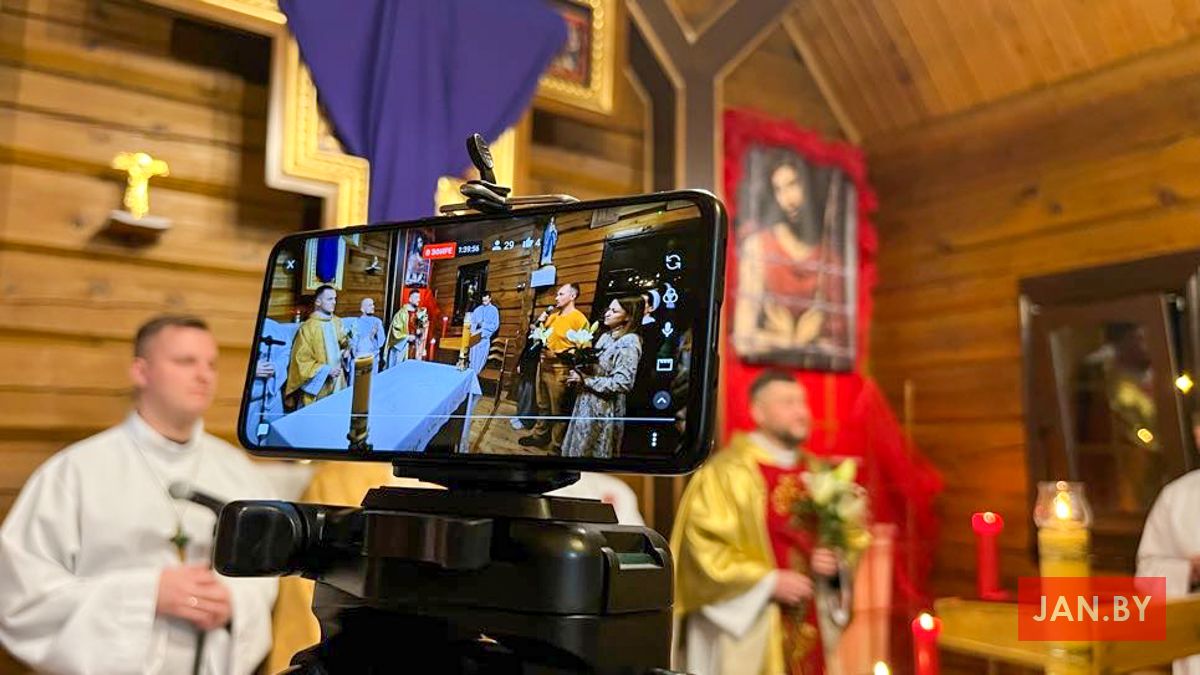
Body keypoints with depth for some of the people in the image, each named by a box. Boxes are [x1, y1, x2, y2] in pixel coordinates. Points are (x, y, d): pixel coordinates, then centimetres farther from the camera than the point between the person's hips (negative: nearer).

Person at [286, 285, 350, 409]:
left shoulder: (337, 322, 4)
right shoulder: (307, 328, -16)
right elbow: (302, 360, -15)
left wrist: (346, 350, 0)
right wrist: (326, 370, -20)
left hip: (337, 381, 6)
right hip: (318, 386, -6)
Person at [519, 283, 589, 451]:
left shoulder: (579, 318, -13)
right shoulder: (553, 315, 12)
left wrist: (559, 354, -22)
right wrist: (540, 323, 4)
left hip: (560, 369, -8)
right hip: (544, 365, 8)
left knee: (558, 410, 2)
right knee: (543, 405, 19)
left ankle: (557, 445, 12)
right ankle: (540, 435, 33)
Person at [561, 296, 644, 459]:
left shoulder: (629, 342, -18)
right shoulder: (606, 336, 10)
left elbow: (622, 383, -25)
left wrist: (585, 381, -19)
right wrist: (578, 374, -2)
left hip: (603, 409, -8)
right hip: (587, 403, 8)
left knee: (587, 453, 4)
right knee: (574, 450, 16)